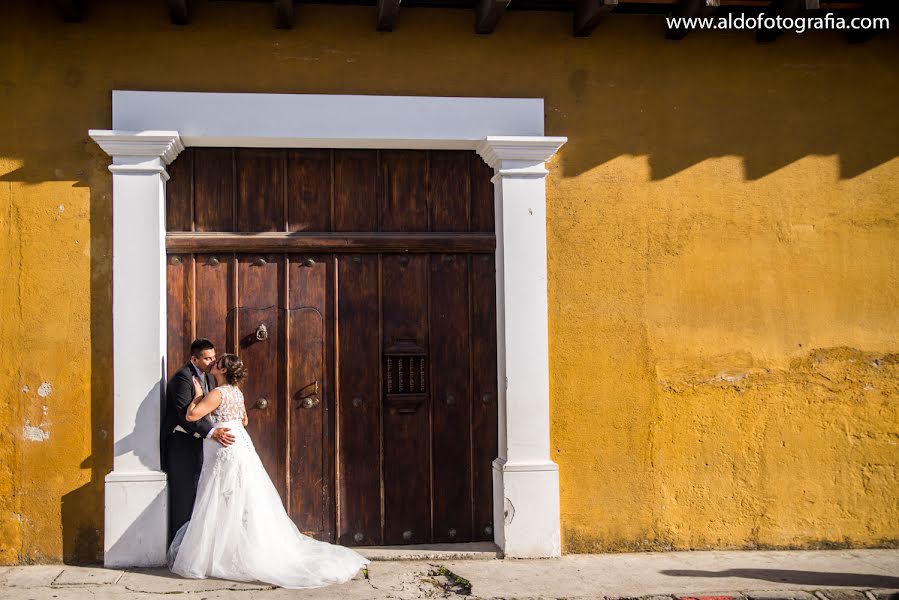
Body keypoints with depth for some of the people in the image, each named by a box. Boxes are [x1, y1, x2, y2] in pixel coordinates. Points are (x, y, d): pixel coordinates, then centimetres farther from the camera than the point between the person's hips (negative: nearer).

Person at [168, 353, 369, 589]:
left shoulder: (217, 393, -16)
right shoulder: (236, 392, 11)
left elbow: (191, 415, -22)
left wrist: (198, 394, -8)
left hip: (227, 454, -9)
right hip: (241, 446, 9)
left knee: (225, 509, -3)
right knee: (247, 507, 12)